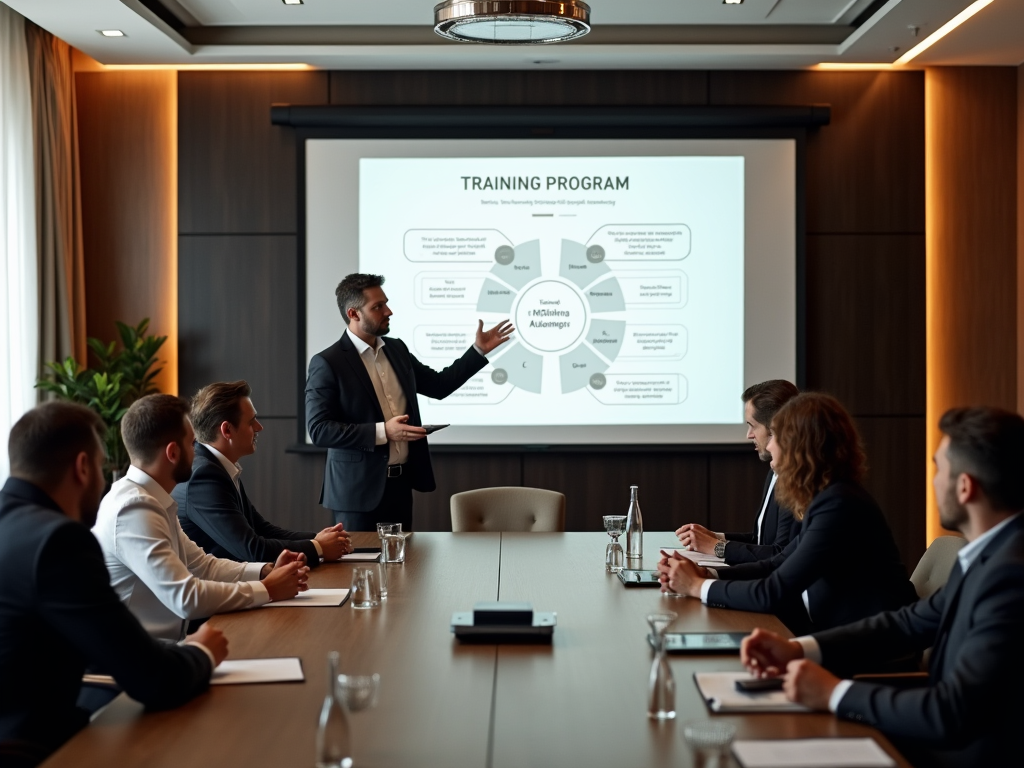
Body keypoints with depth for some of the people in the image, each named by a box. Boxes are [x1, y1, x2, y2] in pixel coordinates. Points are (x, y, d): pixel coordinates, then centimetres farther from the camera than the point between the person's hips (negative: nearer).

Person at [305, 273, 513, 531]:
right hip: (359, 490, -6)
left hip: (401, 483, 7)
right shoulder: (327, 363, -12)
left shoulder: (396, 349, 9)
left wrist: (479, 350, 12)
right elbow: (319, 430, -18)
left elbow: (439, 385, 19)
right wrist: (382, 431, -24)